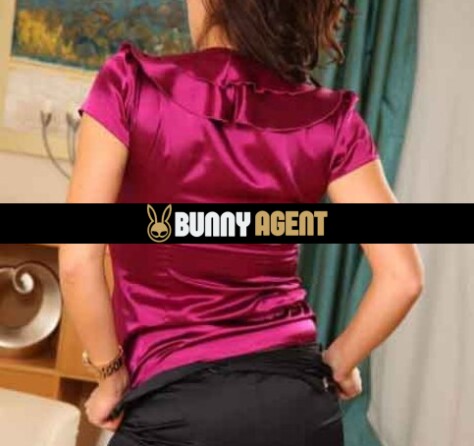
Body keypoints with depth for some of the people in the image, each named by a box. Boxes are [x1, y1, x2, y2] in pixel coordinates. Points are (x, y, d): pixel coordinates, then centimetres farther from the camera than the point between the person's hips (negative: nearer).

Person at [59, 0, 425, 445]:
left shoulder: (131, 85, -9)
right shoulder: (328, 119, -2)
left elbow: (78, 261, -13)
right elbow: (401, 277, -5)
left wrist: (112, 375, 0)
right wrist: (335, 366, 9)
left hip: (175, 404, -3)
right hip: (297, 400, 4)